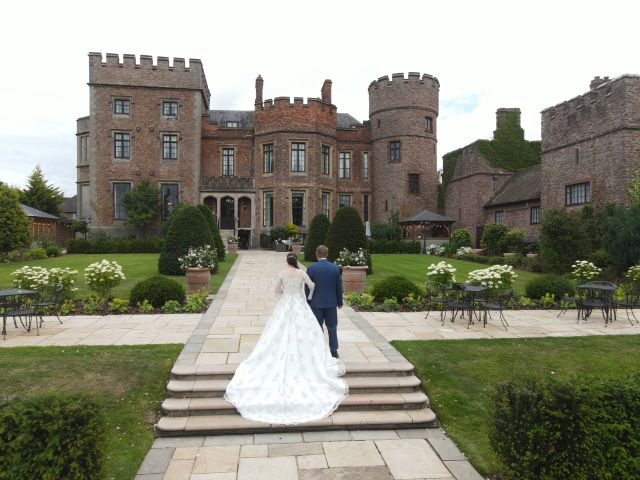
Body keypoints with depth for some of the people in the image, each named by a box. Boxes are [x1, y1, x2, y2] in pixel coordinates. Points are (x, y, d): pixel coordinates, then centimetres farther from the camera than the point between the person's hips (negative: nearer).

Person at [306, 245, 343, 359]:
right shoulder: (335, 268, -4)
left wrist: (307, 302, 4)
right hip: (331, 303, 2)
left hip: (316, 303, -2)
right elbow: (339, 287, 2)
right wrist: (340, 302, 12)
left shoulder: (311, 268, -10)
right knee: (332, 328, 11)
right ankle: (334, 352, 16)